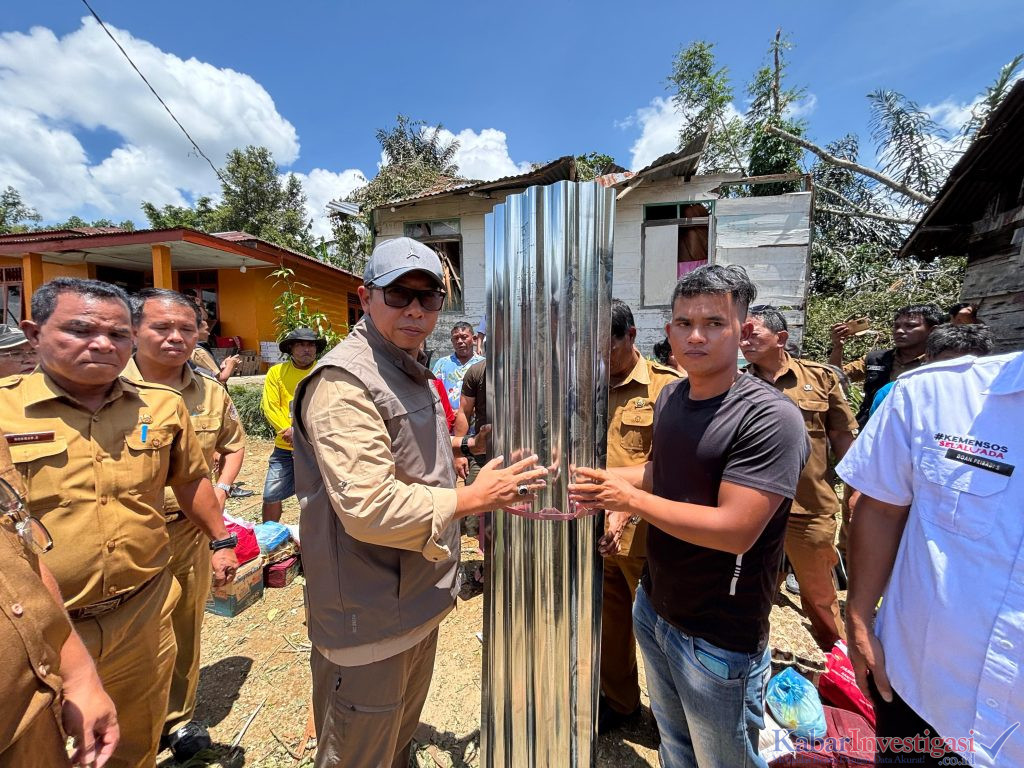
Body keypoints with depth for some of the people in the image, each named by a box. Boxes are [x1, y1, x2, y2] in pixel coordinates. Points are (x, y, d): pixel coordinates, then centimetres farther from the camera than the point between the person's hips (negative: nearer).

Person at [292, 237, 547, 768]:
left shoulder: (412, 373, 9)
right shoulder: (344, 382, -22)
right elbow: (369, 508, -29)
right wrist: (470, 499, -21)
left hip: (419, 604, 9)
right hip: (369, 622, -8)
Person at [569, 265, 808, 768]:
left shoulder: (770, 418, -24)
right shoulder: (670, 396, 0)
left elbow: (734, 530, -28)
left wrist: (632, 499, -22)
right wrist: (608, 481, -4)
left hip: (720, 637, -6)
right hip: (653, 608, 7)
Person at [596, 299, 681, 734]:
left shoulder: (665, 385, -9)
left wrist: (625, 510, -26)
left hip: (644, 532, -4)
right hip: (592, 531, 4)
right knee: (608, 620, 21)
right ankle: (617, 699, 46)